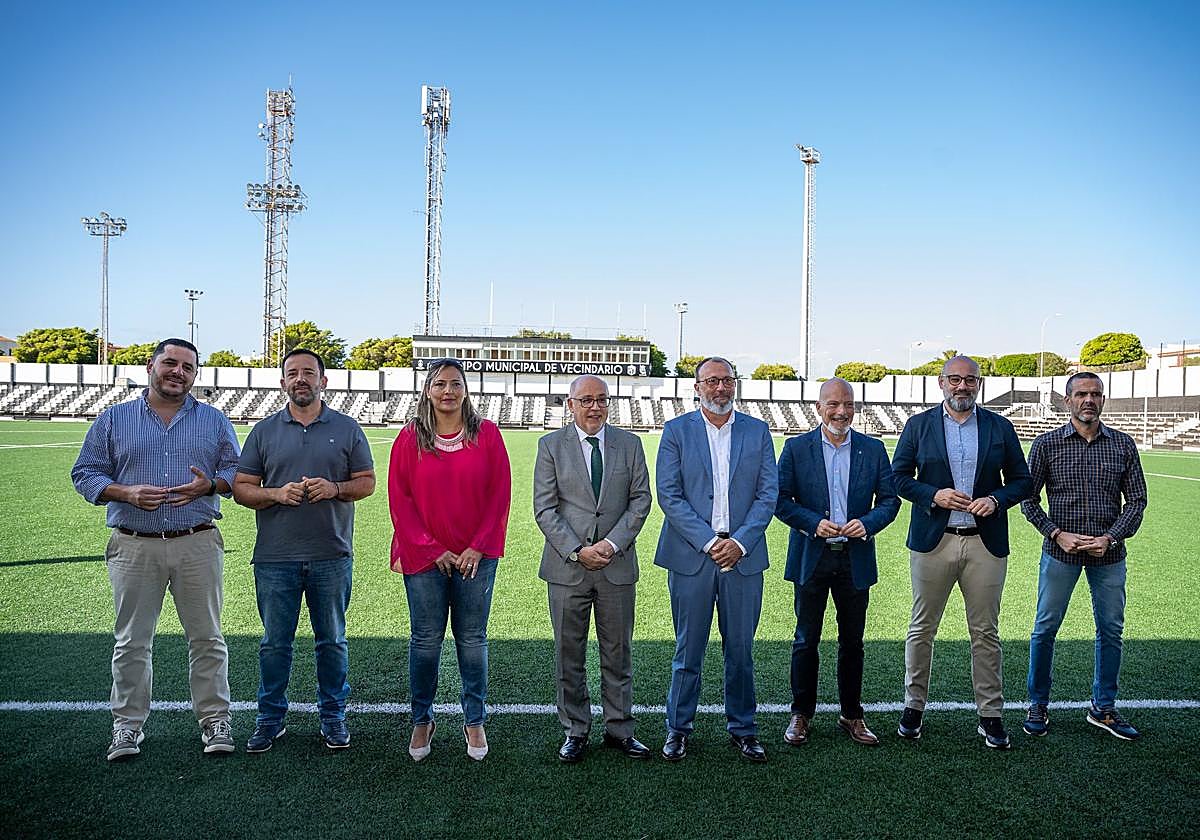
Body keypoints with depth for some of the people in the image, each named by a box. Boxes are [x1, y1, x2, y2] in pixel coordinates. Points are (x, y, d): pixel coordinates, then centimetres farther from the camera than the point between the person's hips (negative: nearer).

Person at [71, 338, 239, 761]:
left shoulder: (214, 421, 10)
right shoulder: (113, 420, 8)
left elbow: (235, 470, 10)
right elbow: (85, 473, 7)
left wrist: (209, 485, -11)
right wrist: (126, 493, -11)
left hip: (198, 545, 0)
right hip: (133, 547, 0)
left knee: (206, 638, 5)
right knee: (131, 641, 7)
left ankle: (215, 720, 16)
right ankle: (127, 725, 21)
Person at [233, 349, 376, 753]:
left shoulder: (347, 429, 6)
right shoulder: (264, 431, 7)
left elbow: (367, 482, 7)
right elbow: (241, 488, 6)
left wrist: (334, 488, -12)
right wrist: (276, 494, -13)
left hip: (332, 556, 0)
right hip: (275, 557, 1)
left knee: (332, 640, 10)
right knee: (275, 642, 9)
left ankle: (333, 716, 24)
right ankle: (270, 718, 24)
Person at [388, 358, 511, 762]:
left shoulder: (486, 434, 1)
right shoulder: (410, 437, 1)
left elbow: (500, 494, 0)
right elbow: (399, 498, -1)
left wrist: (478, 547, -6)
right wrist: (431, 550, -7)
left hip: (475, 557, 0)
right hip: (424, 557, 0)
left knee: (472, 639, 8)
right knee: (426, 640, 7)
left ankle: (474, 721, 22)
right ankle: (422, 720, 24)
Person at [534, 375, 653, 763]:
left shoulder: (629, 444, 6)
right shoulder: (551, 446, 1)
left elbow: (641, 500, 1)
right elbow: (544, 509, -4)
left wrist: (612, 544, -11)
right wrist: (577, 551, -13)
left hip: (617, 565, 1)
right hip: (567, 566, -1)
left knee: (618, 652, 10)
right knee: (569, 654, 7)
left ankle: (619, 729, 24)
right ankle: (575, 731, 21)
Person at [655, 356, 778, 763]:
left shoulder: (757, 432, 7)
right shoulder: (676, 431, 1)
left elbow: (768, 494, 3)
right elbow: (668, 495, -5)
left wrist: (740, 542, -10)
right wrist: (708, 542, -13)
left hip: (743, 556, 2)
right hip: (691, 555, -1)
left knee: (740, 649, 10)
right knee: (688, 650, 6)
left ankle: (742, 729, 25)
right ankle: (678, 729, 22)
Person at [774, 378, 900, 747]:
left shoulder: (873, 449, 5)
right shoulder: (796, 448, -1)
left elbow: (890, 498, 6)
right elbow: (781, 499, -3)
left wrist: (868, 523, -12)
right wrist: (814, 523, -16)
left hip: (855, 559, 2)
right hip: (811, 558, -1)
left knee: (852, 642, 11)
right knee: (806, 640, 6)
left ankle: (852, 715, 26)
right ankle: (801, 714, 20)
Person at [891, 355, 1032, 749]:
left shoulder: (1000, 427, 7)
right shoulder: (918, 425, 4)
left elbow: (1022, 480, 10)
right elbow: (899, 476, 4)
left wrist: (996, 499, -10)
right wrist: (933, 495, -13)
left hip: (985, 543, 1)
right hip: (932, 541, -1)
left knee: (986, 633, 7)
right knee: (922, 629, 7)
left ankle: (990, 715, 19)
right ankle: (913, 706, 21)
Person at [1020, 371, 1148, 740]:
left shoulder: (1123, 444, 3)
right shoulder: (1047, 444, -3)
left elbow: (1136, 500, 4)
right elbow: (1029, 500, 0)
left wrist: (1110, 537, -10)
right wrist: (1058, 534, -12)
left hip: (1108, 552, 2)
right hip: (1061, 550, -2)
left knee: (1111, 630, 10)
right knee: (1045, 628, 3)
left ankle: (1103, 708, 26)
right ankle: (1038, 705, 18)